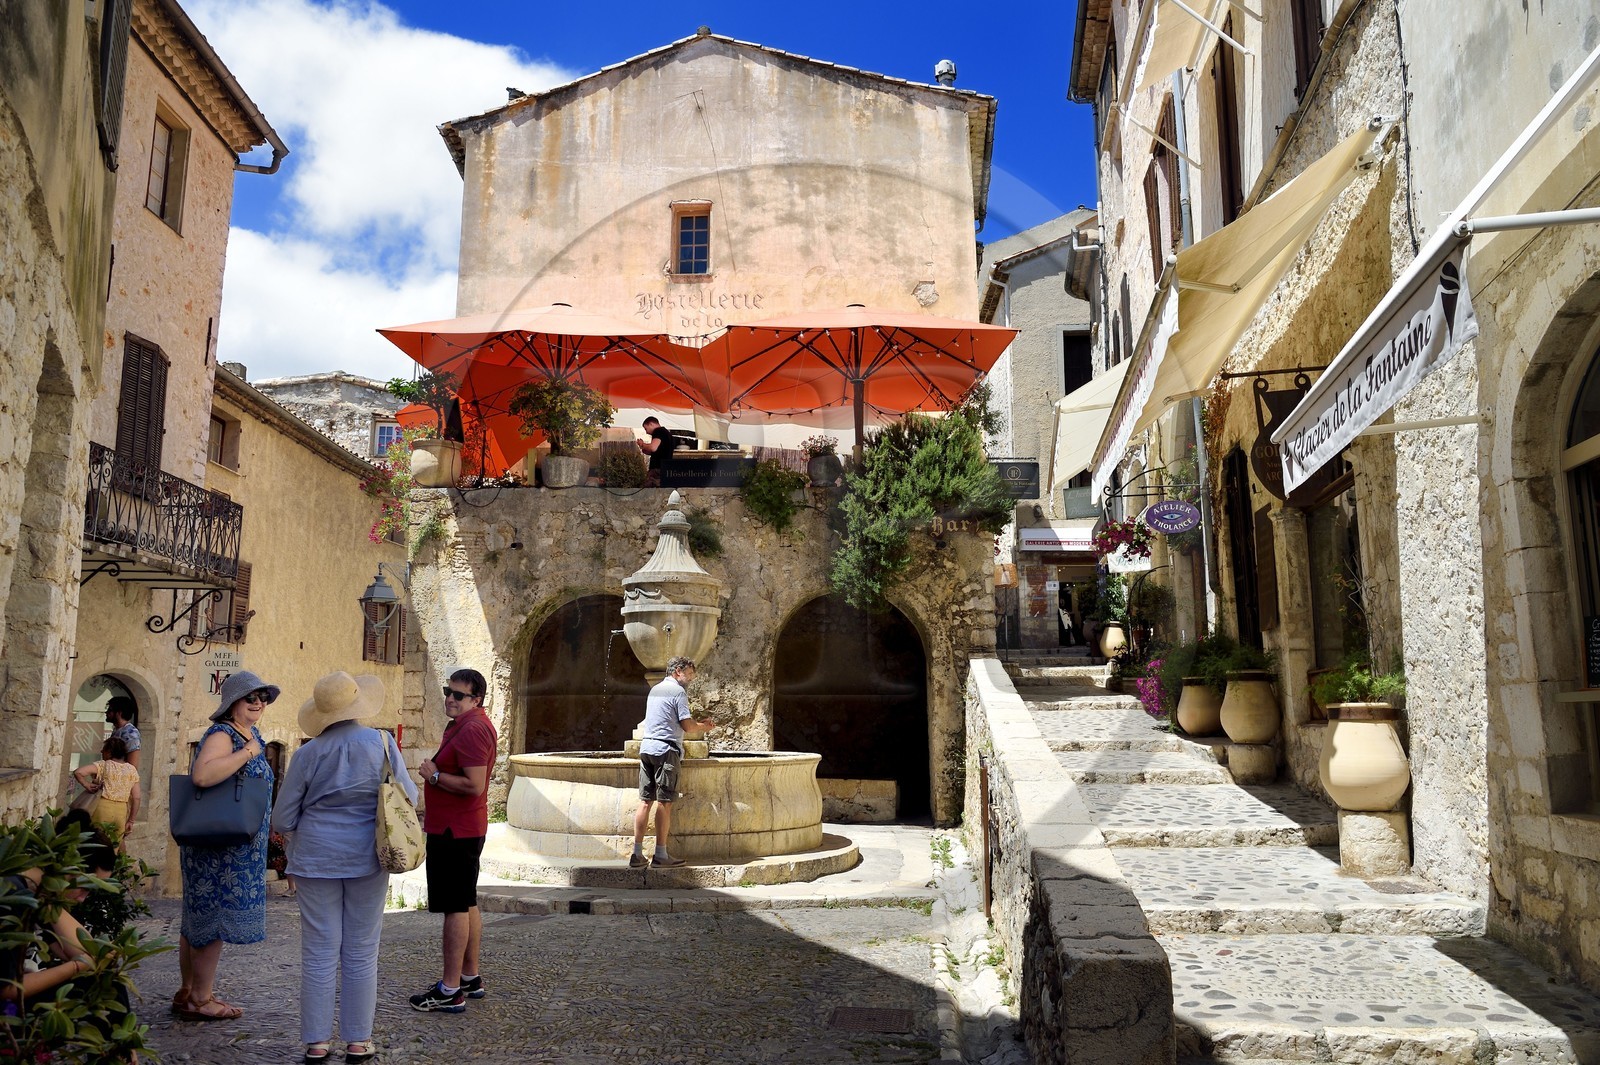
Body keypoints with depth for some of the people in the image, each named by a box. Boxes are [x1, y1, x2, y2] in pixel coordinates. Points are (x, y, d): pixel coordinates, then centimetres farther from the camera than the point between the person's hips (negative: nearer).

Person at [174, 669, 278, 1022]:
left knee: (200, 915, 16)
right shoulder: (221, 734, -15)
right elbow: (203, 774, -35)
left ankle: (189, 991, 25)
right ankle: (200, 999, 6)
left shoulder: (252, 734, 14)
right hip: (218, 845, -10)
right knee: (215, 917, -3)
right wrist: (246, 753, -27)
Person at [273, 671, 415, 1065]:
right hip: (367, 859, 0)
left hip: (316, 859, 0)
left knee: (319, 954, 8)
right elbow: (409, 799, -3)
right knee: (361, 954, 8)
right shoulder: (382, 744, -7)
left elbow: (282, 819, -1)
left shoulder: (308, 754, -5)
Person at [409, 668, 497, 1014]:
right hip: (463, 828, 11)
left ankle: (450, 990, -1)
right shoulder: (465, 725, 16)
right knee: (467, 904, 17)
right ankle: (471, 977, 27)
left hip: (454, 831, -11)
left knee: (456, 907, -6)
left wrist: (433, 775, -16)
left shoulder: (472, 729, -19)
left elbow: (474, 785, -27)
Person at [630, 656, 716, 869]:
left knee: (645, 801, 5)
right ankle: (661, 855, -2)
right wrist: (704, 727, 10)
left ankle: (637, 854, 2)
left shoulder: (655, 690, 21)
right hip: (666, 749, -8)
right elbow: (688, 727, -9)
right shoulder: (678, 691, -5)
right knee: (664, 803, -4)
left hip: (646, 747, 8)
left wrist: (697, 721, 22)